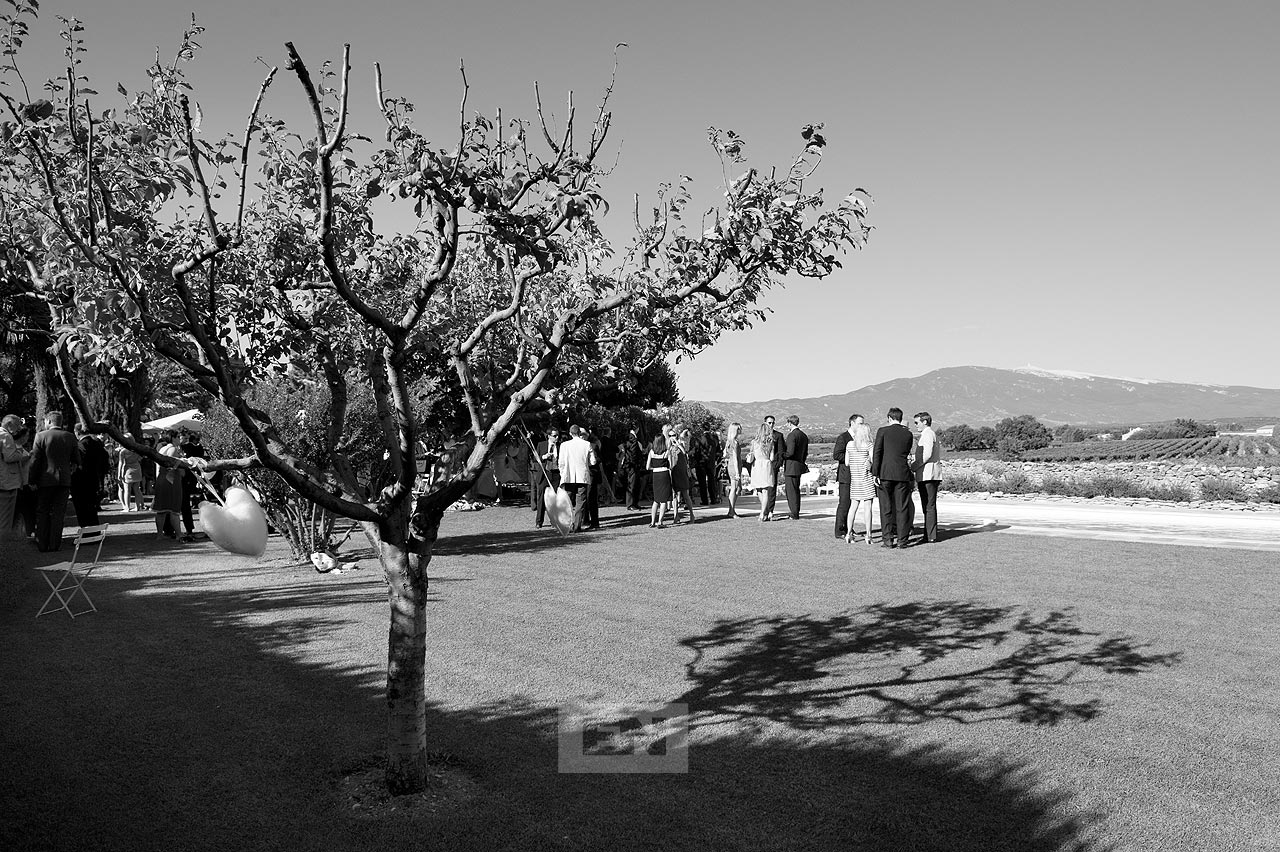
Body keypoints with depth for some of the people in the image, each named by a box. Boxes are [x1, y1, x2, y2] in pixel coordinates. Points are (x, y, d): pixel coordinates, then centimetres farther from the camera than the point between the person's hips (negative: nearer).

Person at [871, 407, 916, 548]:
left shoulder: (883, 431, -1)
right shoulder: (908, 434, 8)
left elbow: (876, 452, -7)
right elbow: (906, 454, 16)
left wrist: (875, 473, -7)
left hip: (885, 473, -2)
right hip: (902, 474, 2)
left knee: (886, 508, 4)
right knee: (902, 508, 6)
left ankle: (887, 539, 4)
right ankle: (902, 540, 6)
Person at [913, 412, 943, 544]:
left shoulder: (928, 434, -9)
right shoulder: (931, 434, 23)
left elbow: (927, 455, -18)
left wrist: (914, 467, -12)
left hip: (928, 474, -11)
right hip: (927, 475, 11)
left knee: (929, 506, -9)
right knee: (928, 506, 10)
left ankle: (930, 536, -9)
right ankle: (929, 535, 12)